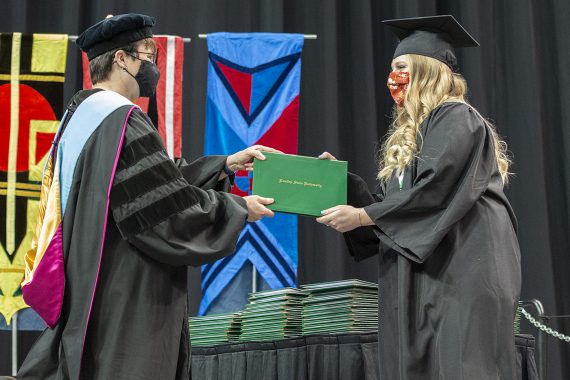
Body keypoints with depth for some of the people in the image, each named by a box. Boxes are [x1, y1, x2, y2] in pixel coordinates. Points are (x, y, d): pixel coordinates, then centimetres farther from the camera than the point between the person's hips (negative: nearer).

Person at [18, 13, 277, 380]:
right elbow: (169, 205, -18)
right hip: (125, 303, -10)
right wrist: (239, 208, -4)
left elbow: (159, 181, 15)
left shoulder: (81, 115, 13)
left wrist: (225, 164, 15)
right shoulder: (123, 120, -17)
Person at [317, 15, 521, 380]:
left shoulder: (455, 118, -6)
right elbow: (394, 201, 18)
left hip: (462, 274, -9)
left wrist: (362, 216, -13)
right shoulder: (412, 132, 22)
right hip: (424, 277, 9)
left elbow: (436, 191, -18)